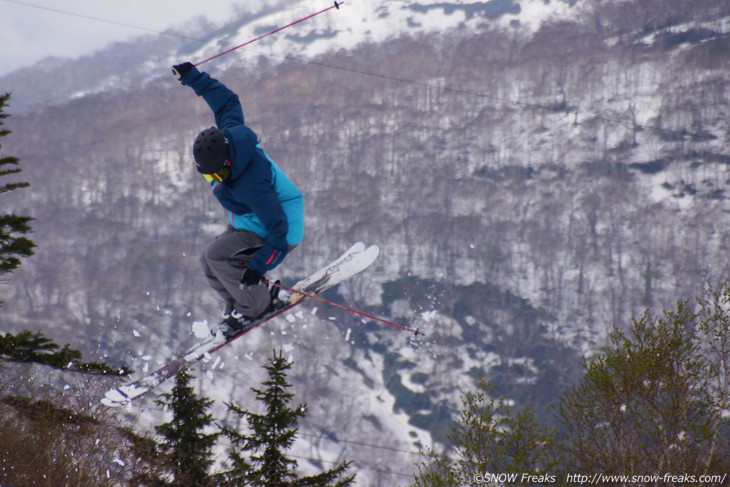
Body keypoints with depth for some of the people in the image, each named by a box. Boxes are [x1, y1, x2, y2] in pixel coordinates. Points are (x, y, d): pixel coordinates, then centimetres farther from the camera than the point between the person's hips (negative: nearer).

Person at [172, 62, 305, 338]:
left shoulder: (251, 185, -39)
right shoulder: (229, 135, -17)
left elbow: (279, 231, -34)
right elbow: (227, 101, 3)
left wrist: (258, 267, -38)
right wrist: (193, 78, 8)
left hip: (276, 233, -9)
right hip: (246, 224, 9)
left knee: (217, 256, -23)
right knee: (210, 265, 1)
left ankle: (255, 307, -5)